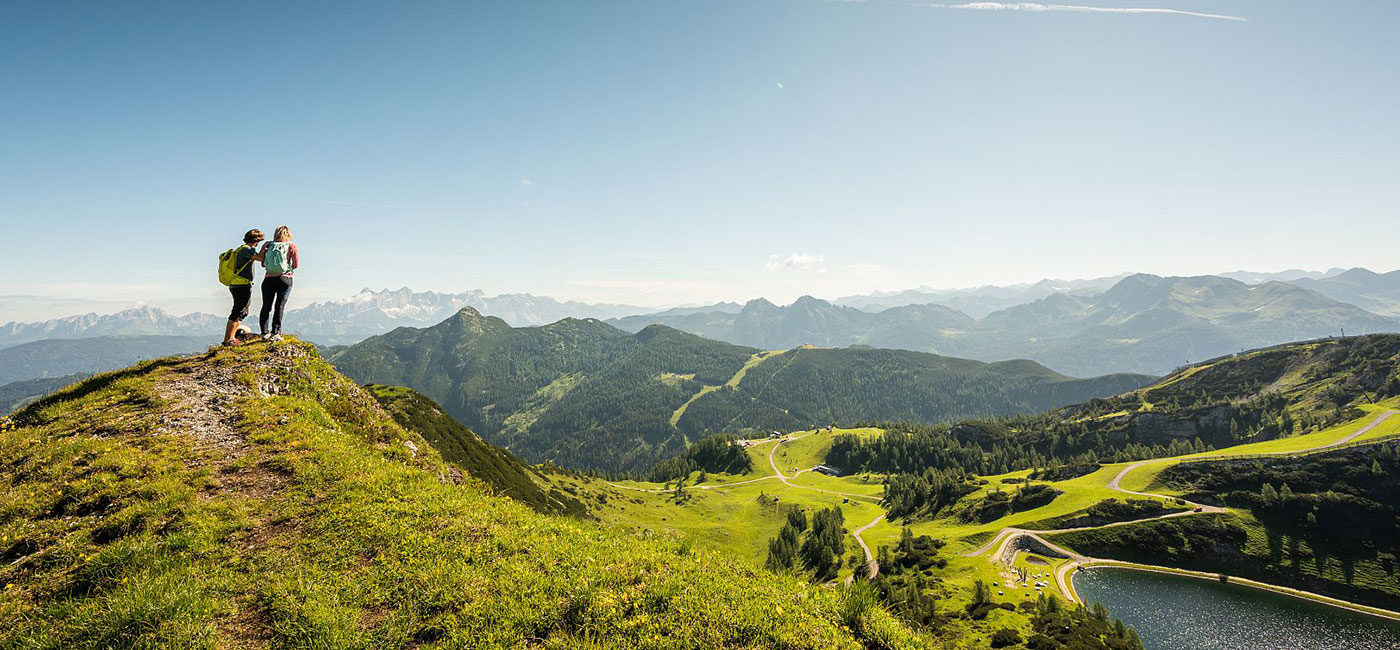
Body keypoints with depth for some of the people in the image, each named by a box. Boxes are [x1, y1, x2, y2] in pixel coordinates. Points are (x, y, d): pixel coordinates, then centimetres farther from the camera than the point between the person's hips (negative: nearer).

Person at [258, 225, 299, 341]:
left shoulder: (269, 245, 9)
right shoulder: (291, 245, 2)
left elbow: (262, 263, 8)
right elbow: (296, 264, -1)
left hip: (268, 279, 3)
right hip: (285, 279, -3)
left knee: (266, 306, 8)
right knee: (280, 306, -4)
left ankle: (264, 333, 6)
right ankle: (275, 333, -8)